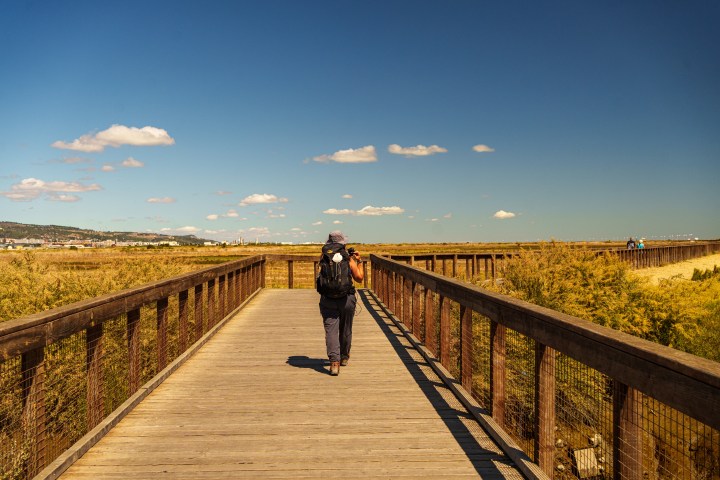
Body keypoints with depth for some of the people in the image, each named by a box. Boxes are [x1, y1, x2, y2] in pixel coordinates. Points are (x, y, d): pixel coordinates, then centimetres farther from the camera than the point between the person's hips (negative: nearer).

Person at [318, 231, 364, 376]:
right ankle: (344, 357, 34)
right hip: (347, 299, 0)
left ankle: (334, 362, -16)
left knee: (331, 331, -3)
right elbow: (359, 278, 4)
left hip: (328, 300, 0)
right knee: (346, 330, 18)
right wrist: (359, 262, 16)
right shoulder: (348, 259, -3)